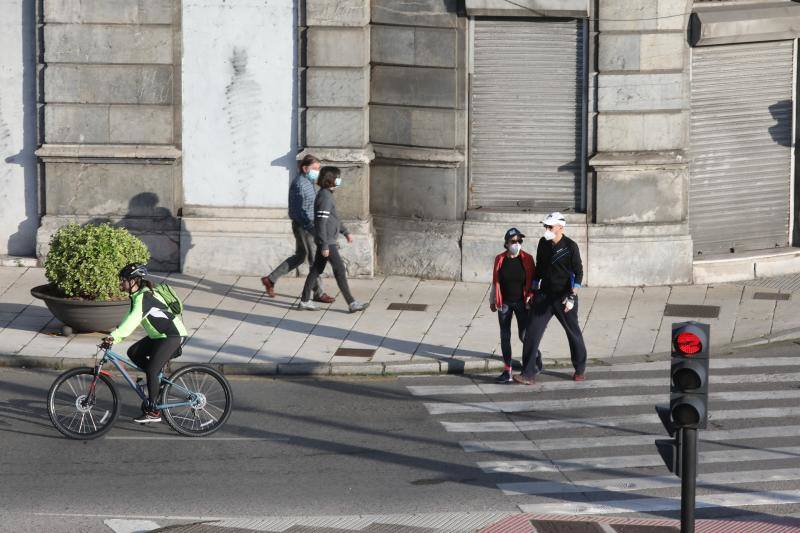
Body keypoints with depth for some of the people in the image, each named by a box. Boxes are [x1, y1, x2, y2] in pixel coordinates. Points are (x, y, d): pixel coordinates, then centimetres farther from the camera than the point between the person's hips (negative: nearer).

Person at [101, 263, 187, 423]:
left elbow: (133, 319, -37)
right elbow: (129, 319, 9)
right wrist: (114, 338, -3)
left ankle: (152, 412, -6)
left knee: (151, 371, -14)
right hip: (159, 335, 10)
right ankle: (159, 379, 13)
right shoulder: (136, 296, 8)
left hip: (173, 335, -10)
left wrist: (113, 336, -45)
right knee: (133, 353, 3)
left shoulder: (144, 297, -23)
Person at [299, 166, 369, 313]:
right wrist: (324, 246, -22)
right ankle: (351, 303, -3)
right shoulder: (325, 197, -19)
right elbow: (321, 223, -22)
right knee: (340, 270, -6)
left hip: (326, 241, 10)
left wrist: (345, 232, 27)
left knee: (317, 269, 13)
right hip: (327, 241, -10)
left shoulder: (327, 195, 13)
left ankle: (304, 301, 17)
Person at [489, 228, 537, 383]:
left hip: (521, 303, -2)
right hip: (504, 303, 2)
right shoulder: (500, 259, 0)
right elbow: (495, 281, 8)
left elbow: (533, 280, 2)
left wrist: (530, 297, -6)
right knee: (505, 337, 3)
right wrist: (493, 300, 10)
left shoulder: (527, 259, -5)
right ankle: (507, 371, 8)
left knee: (524, 335, -1)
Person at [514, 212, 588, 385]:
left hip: (564, 297, -4)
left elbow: (578, 272, -10)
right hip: (544, 296, 5)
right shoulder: (543, 243, 6)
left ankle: (580, 369, 30)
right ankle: (528, 374, -7)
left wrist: (572, 296, -19)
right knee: (532, 333, -7)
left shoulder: (570, 246, -11)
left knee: (573, 333, 10)